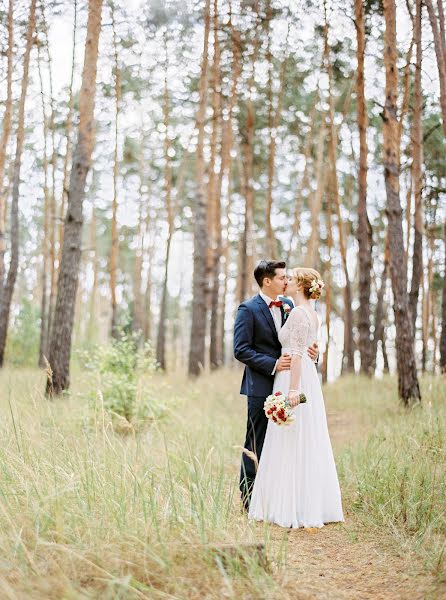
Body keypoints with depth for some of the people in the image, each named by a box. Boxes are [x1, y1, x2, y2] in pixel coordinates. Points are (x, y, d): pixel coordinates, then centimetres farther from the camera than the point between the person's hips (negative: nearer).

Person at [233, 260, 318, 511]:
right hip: (262, 387, -6)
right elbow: (241, 350, -12)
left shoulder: (288, 305, 11)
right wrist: (273, 365, -19)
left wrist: (312, 351, -4)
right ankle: (249, 499, 11)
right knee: (256, 444, 1)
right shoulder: (248, 309, -8)